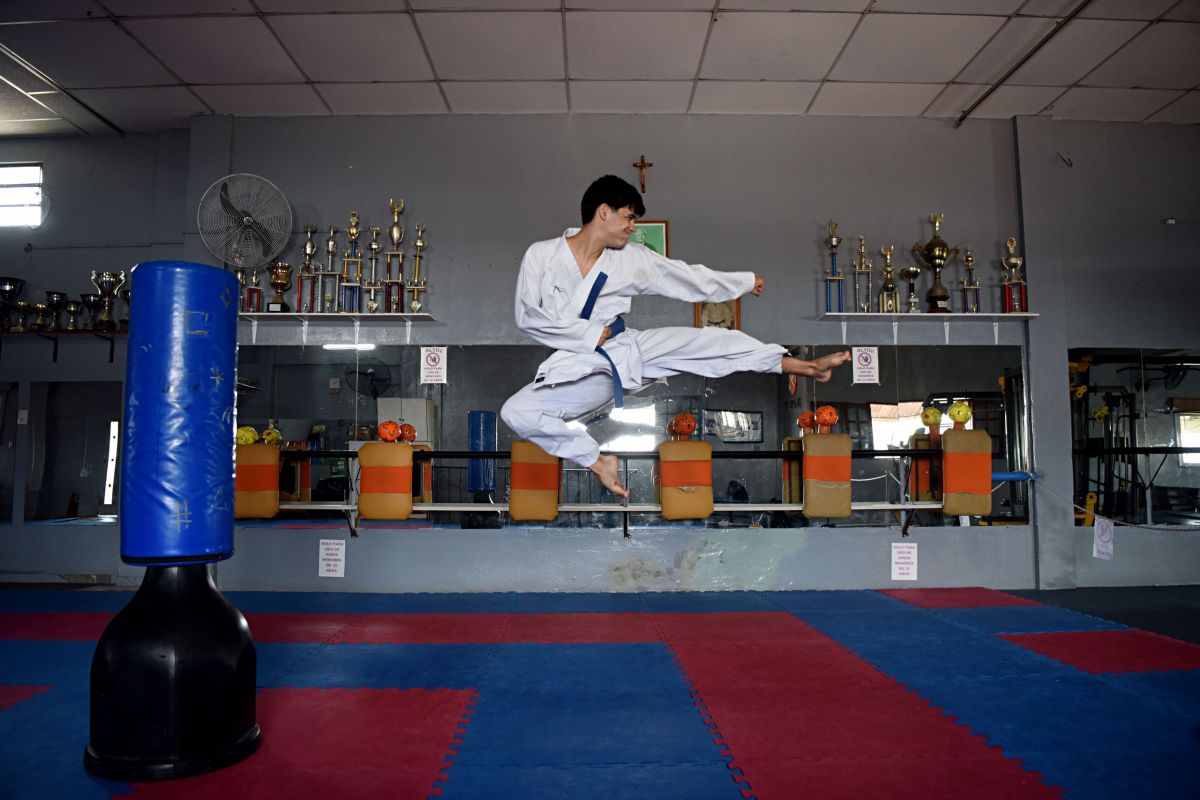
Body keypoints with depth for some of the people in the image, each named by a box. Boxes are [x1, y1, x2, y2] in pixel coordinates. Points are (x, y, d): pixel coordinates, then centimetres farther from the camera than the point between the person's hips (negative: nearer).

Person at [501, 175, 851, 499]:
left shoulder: (632, 258, 3)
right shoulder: (542, 254, -5)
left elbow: (687, 277, 12)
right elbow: (527, 315, -10)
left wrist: (746, 282, 19)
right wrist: (590, 334, -13)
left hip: (628, 349, 3)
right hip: (580, 367, -2)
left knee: (711, 340, -9)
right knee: (516, 412, -27)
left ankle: (801, 365, 3)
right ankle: (598, 460, -16)